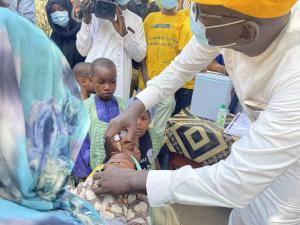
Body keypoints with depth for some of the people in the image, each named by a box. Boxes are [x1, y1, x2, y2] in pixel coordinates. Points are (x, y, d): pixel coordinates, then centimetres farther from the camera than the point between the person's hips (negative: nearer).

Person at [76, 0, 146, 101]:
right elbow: (83, 51, 1)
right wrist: (86, 21, -10)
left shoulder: (136, 20, 9)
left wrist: (124, 33, -13)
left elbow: (140, 56, 1)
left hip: (120, 82, 1)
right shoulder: (96, 15, 5)